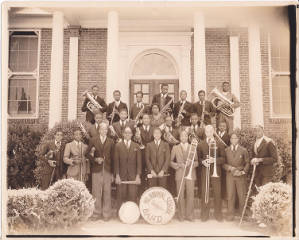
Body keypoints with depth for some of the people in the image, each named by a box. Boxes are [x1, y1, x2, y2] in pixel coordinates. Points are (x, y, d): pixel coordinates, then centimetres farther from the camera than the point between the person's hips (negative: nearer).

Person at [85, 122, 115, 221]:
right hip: (97, 169, -1)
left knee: (107, 192, 3)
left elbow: (112, 157, 9)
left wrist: (112, 172, 5)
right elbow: (87, 154, 7)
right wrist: (95, 159, -10)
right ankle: (96, 213, 11)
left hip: (107, 170, 1)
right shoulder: (93, 140, 6)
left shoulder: (111, 142, 10)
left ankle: (106, 214, 12)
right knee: (96, 192, 1)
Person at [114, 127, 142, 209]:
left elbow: (139, 162, 4)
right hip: (121, 175, 0)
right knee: (121, 196, 0)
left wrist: (138, 176, -3)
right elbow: (116, 161, 1)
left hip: (133, 175, 1)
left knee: (133, 196, -2)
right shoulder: (118, 145, 5)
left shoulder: (136, 146, 7)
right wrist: (117, 175, -5)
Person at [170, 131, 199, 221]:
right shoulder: (175, 148, 9)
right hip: (180, 174, -1)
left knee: (190, 195, -1)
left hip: (190, 174, 1)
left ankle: (189, 215, 9)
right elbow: (171, 161, 8)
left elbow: (197, 162, 9)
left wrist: (190, 163, -11)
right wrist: (179, 165, -9)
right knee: (180, 195, 0)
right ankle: (181, 215, 10)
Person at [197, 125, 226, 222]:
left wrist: (214, 160, -14)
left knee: (217, 193, 0)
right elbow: (198, 157, 10)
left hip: (216, 171, -1)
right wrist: (203, 161, -10)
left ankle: (218, 214, 12)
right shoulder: (200, 144, 10)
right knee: (204, 193, 2)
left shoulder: (219, 144, 6)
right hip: (204, 171, 1)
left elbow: (223, 158, 2)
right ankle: (204, 214, 11)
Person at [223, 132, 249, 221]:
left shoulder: (243, 150, 5)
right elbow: (223, 163, 5)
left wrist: (243, 172, -7)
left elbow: (247, 163, 6)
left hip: (241, 176, 0)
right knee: (230, 196, 0)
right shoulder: (226, 150, 7)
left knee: (242, 196, 2)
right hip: (230, 175, 1)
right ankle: (230, 215, 9)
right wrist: (230, 168, -11)